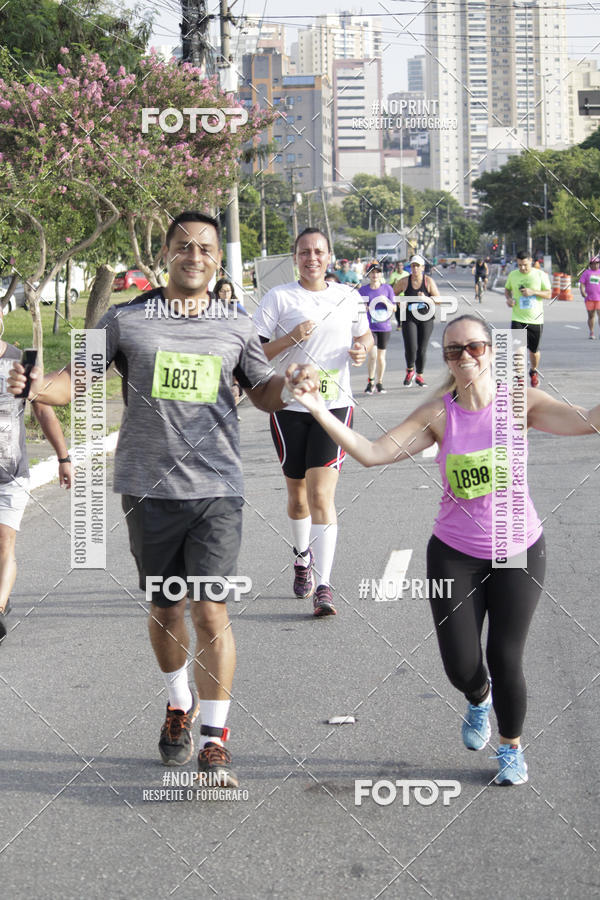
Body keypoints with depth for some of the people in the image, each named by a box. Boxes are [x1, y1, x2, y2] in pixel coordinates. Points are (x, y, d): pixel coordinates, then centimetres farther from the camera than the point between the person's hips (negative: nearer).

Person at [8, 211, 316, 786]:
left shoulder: (235, 327, 8)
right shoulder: (125, 321, 4)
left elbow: (264, 393, 17)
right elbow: (77, 381, 2)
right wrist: (37, 386, -19)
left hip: (216, 489, 0)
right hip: (148, 489, 1)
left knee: (210, 610, -7)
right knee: (165, 610, 12)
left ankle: (214, 741, 1)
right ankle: (180, 705, 38)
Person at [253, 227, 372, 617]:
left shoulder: (349, 297, 7)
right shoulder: (278, 297, -1)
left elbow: (366, 334, 25)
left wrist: (362, 348, 3)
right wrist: (290, 339, -19)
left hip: (334, 406, 0)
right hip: (289, 406, 0)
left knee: (322, 495, -12)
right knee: (297, 495, 13)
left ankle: (323, 585, -13)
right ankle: (303, 558, 40)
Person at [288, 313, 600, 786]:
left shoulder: (519, 403, -10)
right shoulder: (438, 414, -9)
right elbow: (372, 453, -14)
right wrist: (320, 412, -24)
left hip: (518, 551, -1)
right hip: (454, 555, 1)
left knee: (505, 659, -1)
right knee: (461, 667, 0)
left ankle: (512, 746, 29)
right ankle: (479, 699, 41)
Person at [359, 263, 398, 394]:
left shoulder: (387, 288, 4)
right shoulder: (363, 290, 1)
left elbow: (394, 308, 5)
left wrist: (386, 302, -13)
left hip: (384, 327, 2)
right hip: (369, 327, -2)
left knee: (381, 356, 7)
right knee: (372, 354, -16)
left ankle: (379, 383, 22)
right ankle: (370, 382, 1)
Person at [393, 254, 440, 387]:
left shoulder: (429, 281, -4)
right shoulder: (404, 281, -2)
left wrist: (425, 298, -21)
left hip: (426, 318, 1)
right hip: (409, 319, -1)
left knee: (422, 350, 4)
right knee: (411, 348, -15)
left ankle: (419, 376, 22)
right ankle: (410, 371, 13)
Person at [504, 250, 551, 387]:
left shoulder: (540, 275, -2)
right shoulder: (513, 275, 3)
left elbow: (549, 294, -1)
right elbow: (507, 289, 20)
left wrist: (533, 292, -17)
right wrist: (508, 298, -2)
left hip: (536, 319, 0)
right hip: (517, 319, 0)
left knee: (534, 350, 11)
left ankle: (534, 372, 39)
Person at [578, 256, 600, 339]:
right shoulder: (586, 272, 8)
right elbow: (582, 283, 1)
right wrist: (582, 291, -17)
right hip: (589, 298, 1)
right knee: (591, 316, 7)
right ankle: (591, 333, 17)